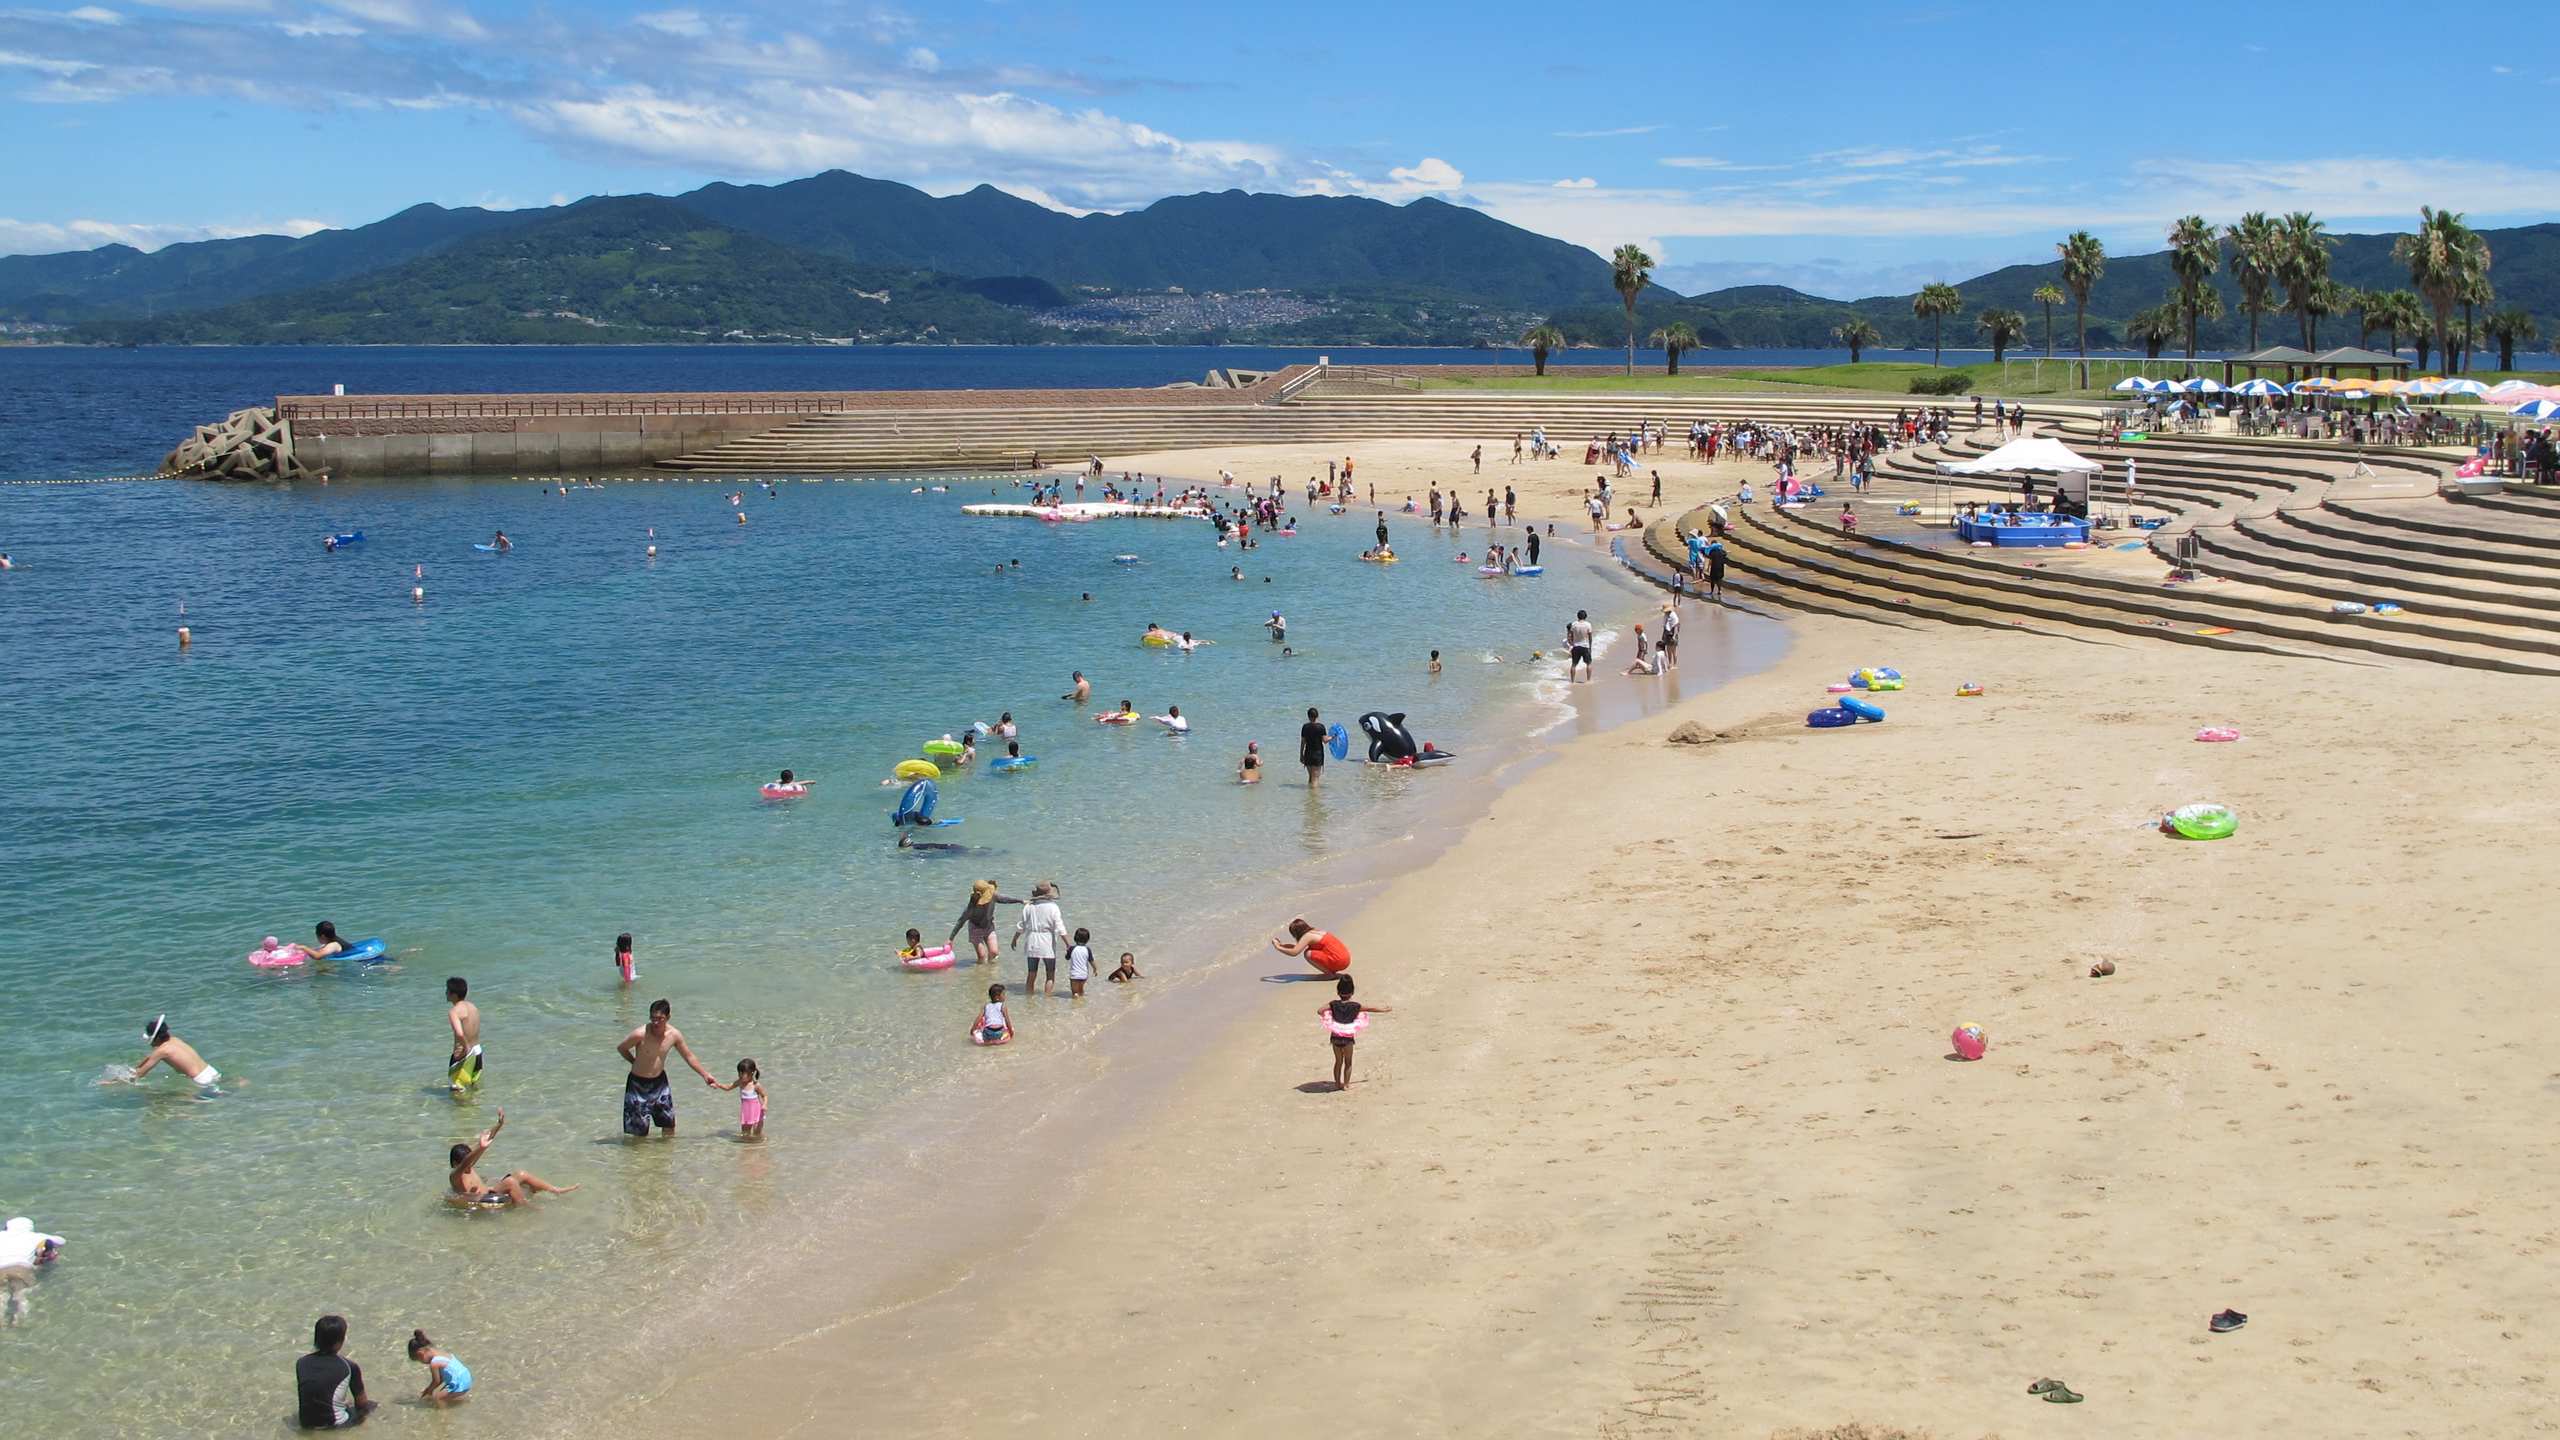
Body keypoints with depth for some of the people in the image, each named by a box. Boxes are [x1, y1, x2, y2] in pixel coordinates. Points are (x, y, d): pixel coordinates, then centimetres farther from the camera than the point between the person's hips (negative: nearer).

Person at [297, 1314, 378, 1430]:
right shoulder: (349, 1367, -14)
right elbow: (361, 1403, -2)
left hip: (306, 1422, 2)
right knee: (370, 1405, 26)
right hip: (333, 1423, -2)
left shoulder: (301, 1363, -3)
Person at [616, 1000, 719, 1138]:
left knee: (669, 1122, 11)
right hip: (638, 1083, -5)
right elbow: (621, 1048, -7)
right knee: (639, 1129, -1)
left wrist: (705, 1075, 11)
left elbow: (689, 1056, 6)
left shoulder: (674, 1035, -10)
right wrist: (637, 1063, 1)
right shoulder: (640, 1034, -24)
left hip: (660, 1081, 5)